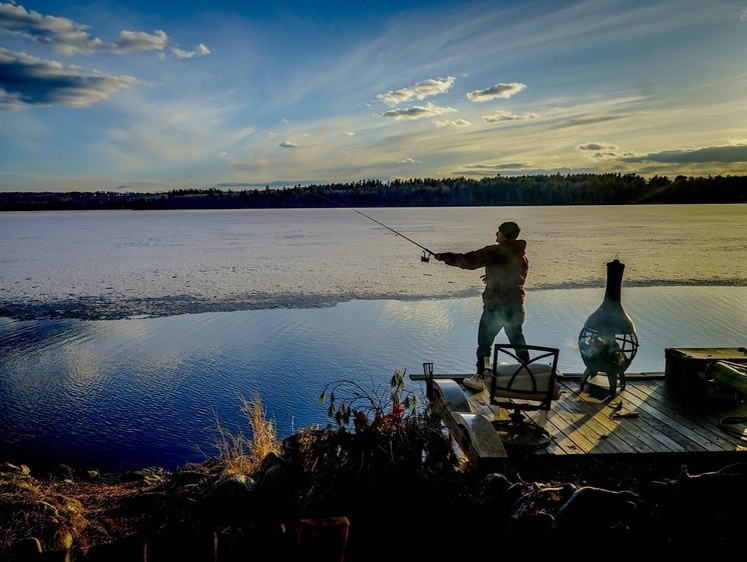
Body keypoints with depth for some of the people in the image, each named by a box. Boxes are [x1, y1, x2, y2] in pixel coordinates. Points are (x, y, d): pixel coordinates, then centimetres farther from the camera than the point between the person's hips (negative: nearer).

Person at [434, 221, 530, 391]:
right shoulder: (523, 256, 9)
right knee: (518, 342, 18)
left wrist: (443, 257, -4)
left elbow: (467, 260, -15)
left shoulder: (495, 252, -12)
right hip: (516, 306, 6)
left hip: (495, 305, -6)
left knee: (485, 342, 5)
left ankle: (479, 379, 9)